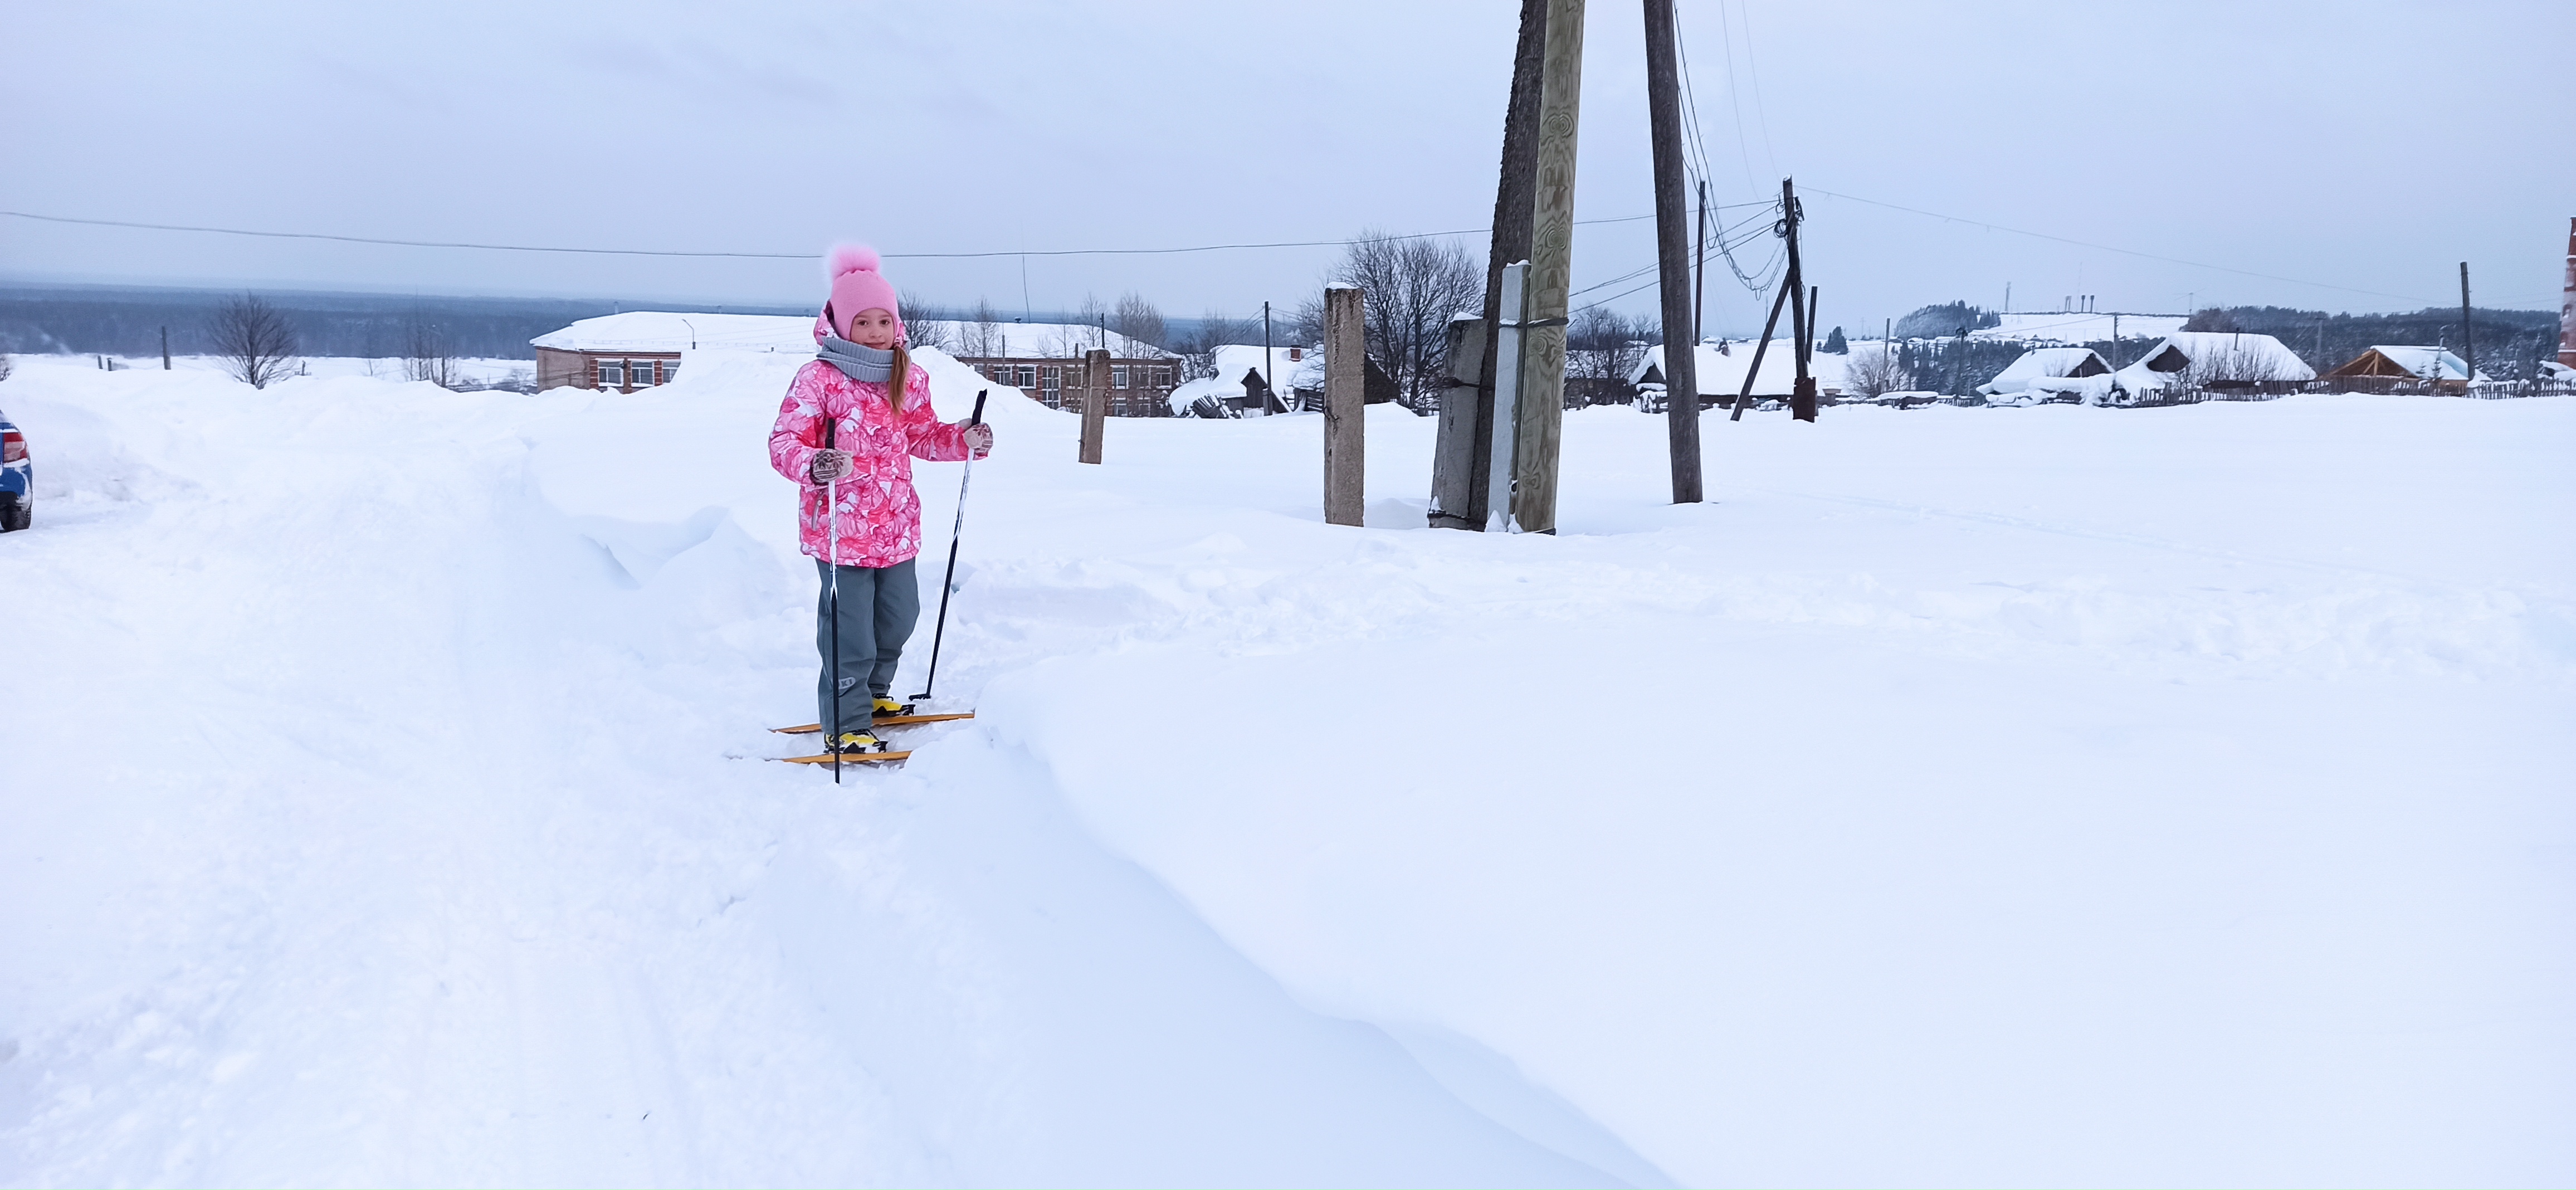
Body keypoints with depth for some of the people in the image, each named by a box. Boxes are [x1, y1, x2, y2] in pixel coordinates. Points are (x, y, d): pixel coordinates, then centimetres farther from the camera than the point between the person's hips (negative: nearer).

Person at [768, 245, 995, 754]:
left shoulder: (908, 379, 6)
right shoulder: (817, 380, -12)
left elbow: (924, 436, 18)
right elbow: (784, 442, -15)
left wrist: (965, 439, 0)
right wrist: (813, 465, -36)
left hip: (897, 528, 7)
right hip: (839, 530, -6)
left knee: (899, 619, 21)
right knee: (850, 635, -2)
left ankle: (872, 693, 46)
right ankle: (845, 727, 15)